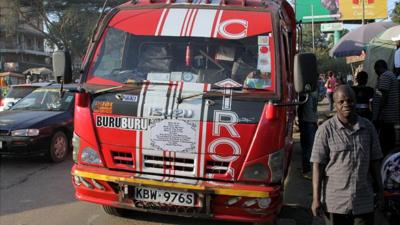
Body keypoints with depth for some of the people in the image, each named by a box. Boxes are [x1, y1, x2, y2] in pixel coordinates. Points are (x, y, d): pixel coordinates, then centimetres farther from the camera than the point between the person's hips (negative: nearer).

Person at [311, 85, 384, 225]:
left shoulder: (368, 127, 3)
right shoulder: (326, 130, -8)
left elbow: (374, 162, 10)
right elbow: (317, 165, -9)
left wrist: (380, 191, 11)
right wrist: (316, 199, -11)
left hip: (364, 202, 3)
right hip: (335, 203, -3)